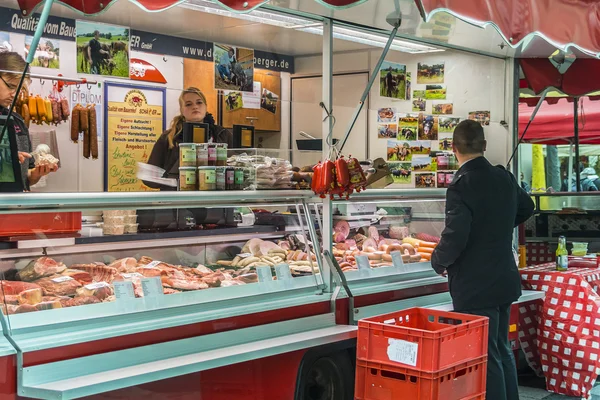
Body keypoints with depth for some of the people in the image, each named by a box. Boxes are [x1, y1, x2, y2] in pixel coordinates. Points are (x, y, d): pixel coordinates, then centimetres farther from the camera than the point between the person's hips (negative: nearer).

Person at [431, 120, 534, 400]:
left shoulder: (462, 186, -20)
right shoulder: (503, 177, 3)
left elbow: (454, 238, -26)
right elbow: (526, 208, 23)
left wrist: (438, 262, -7)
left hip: (475, 287, -8)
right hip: (504, 281, 8)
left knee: (486, 358, 0)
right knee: (502, 351, 20)